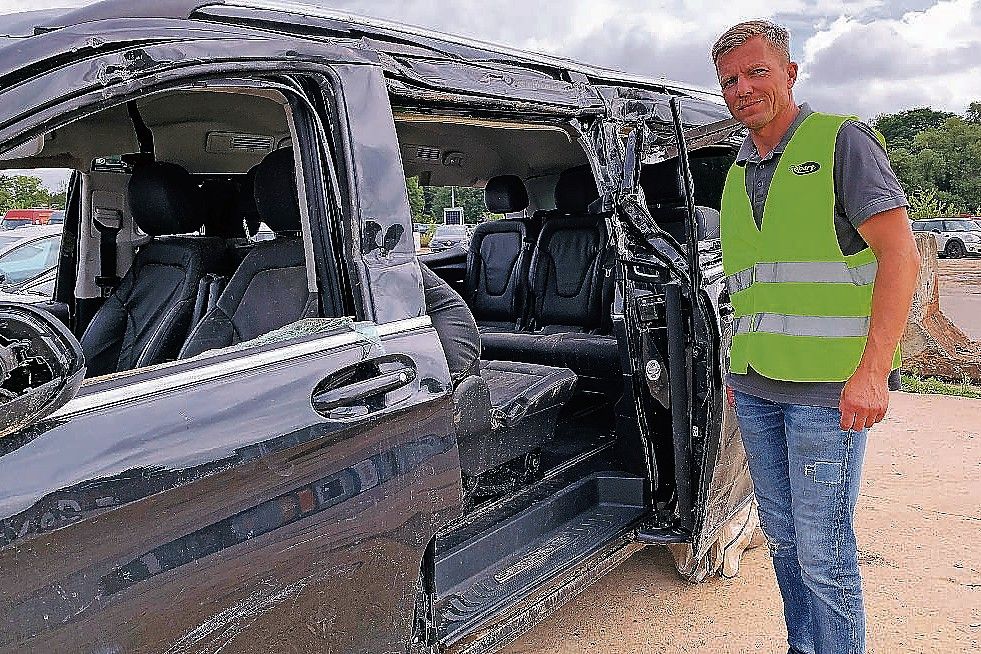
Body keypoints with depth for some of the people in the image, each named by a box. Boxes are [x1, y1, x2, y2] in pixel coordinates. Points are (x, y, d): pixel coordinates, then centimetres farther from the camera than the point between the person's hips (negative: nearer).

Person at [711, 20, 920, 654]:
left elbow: (900, 255, -11)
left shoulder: (842, 141, -4)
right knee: (782, 536, 15)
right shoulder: (739, 172, 16)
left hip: (827, 388, -7)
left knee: (823, 550, -2)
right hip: (755, 387, 7)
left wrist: (872, 372, -19)